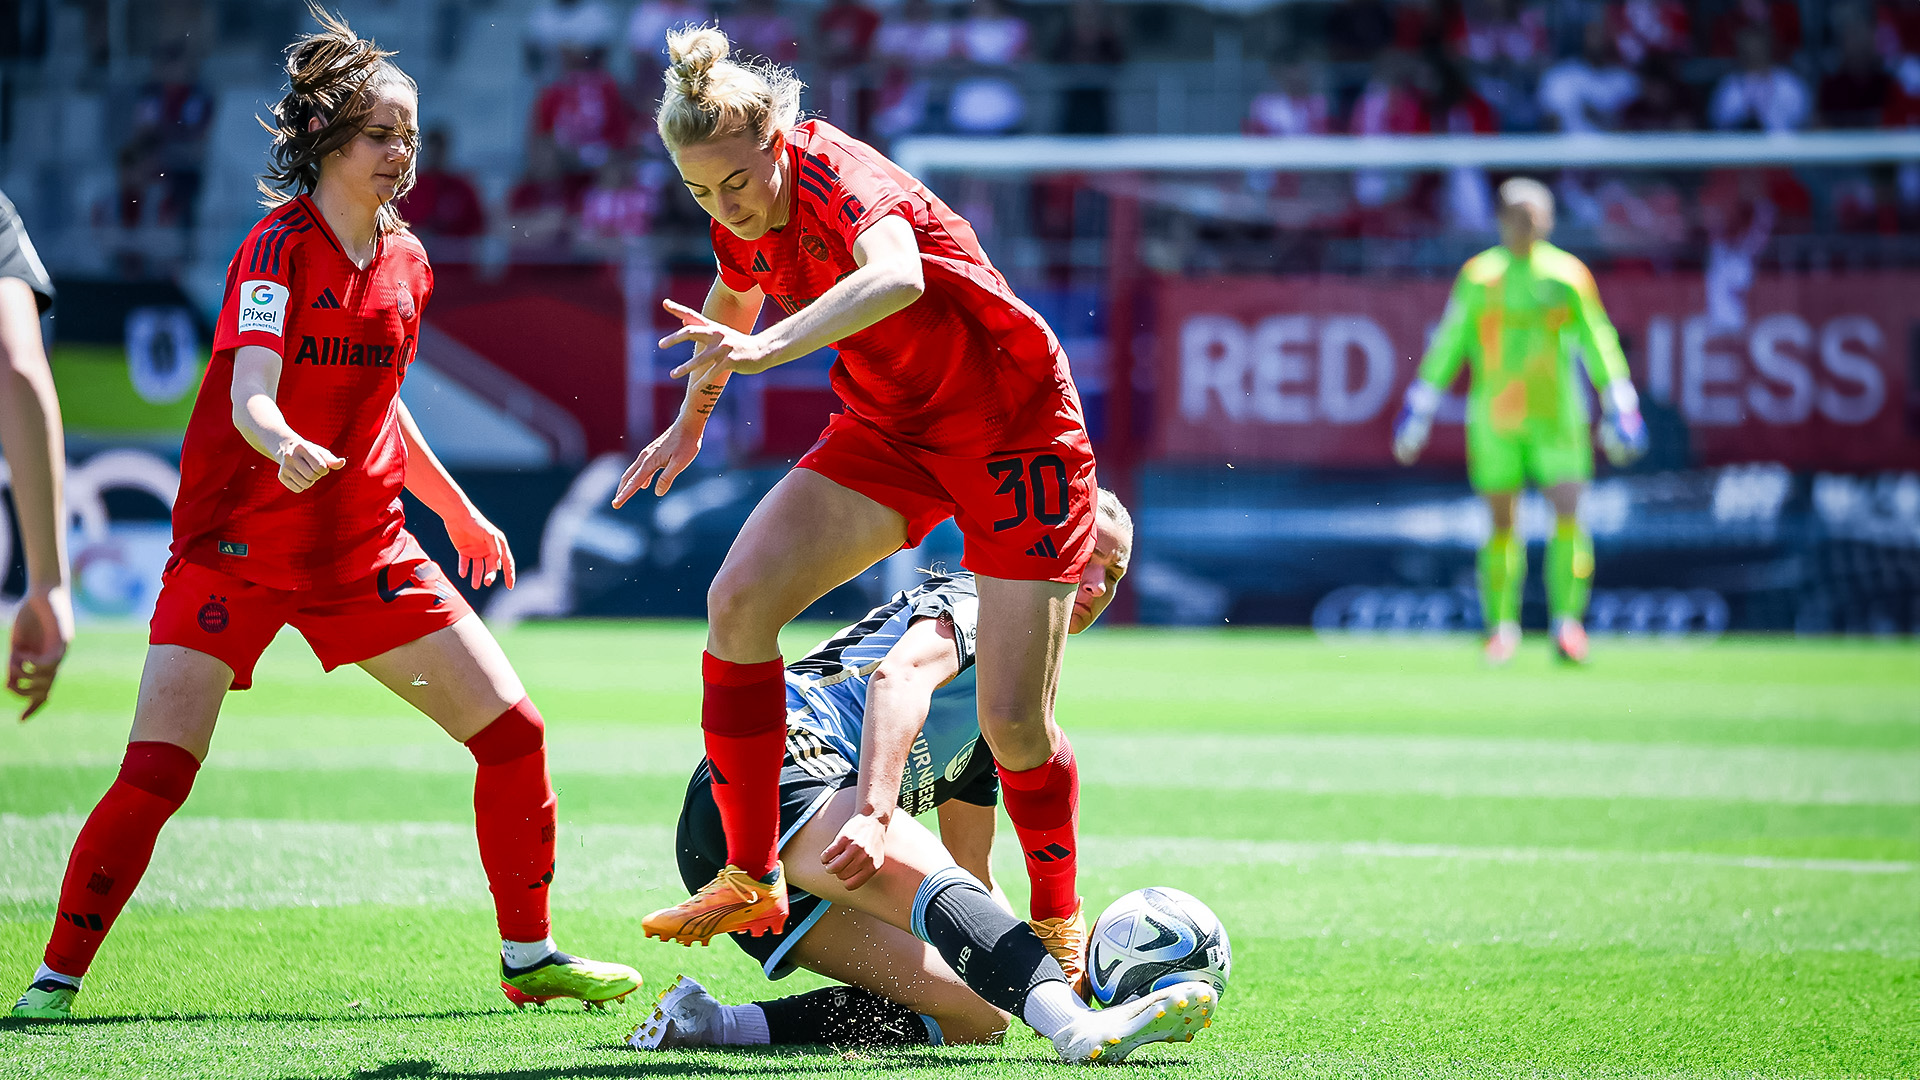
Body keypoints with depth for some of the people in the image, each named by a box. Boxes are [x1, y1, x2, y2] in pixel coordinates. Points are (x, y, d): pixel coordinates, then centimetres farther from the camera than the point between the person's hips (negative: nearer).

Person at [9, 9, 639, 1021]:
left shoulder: (406, 263, 7)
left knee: (512, 729, 1)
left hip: (364, 549, 6)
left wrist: (458, 512, 27)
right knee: (154, 775, -17)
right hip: (234, 548, -6)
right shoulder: (279, 246, -13)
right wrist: (287, 447, -49)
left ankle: (528, 957, 16)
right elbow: (248, 400, -27)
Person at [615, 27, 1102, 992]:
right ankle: (751, 882, -2)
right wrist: (691, 420, 28)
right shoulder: (749, 208, -5)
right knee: (740, 600, -12)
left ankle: (1060, 926, 17)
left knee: (1013, 721, -10)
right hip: (890, 428, 7)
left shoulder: (843, 179, -29)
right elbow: (734, 300, 20)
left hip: (1017, 435, -7)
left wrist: (765, 348, -64)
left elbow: (896, 276, -54)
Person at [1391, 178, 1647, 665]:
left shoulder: (1567, 274, 3)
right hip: (1493, 419, 0)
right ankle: (1502, 625, 13)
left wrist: (1620, 406, 0)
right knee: (1501, 520, 3)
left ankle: (1568, 622, -4)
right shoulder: (1478, 275, 4)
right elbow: (1448, 343, 10)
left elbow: (1597, 339, 5)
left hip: (1556, 416, 0)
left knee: (1567, 512, -9)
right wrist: (1420, 407, 9)